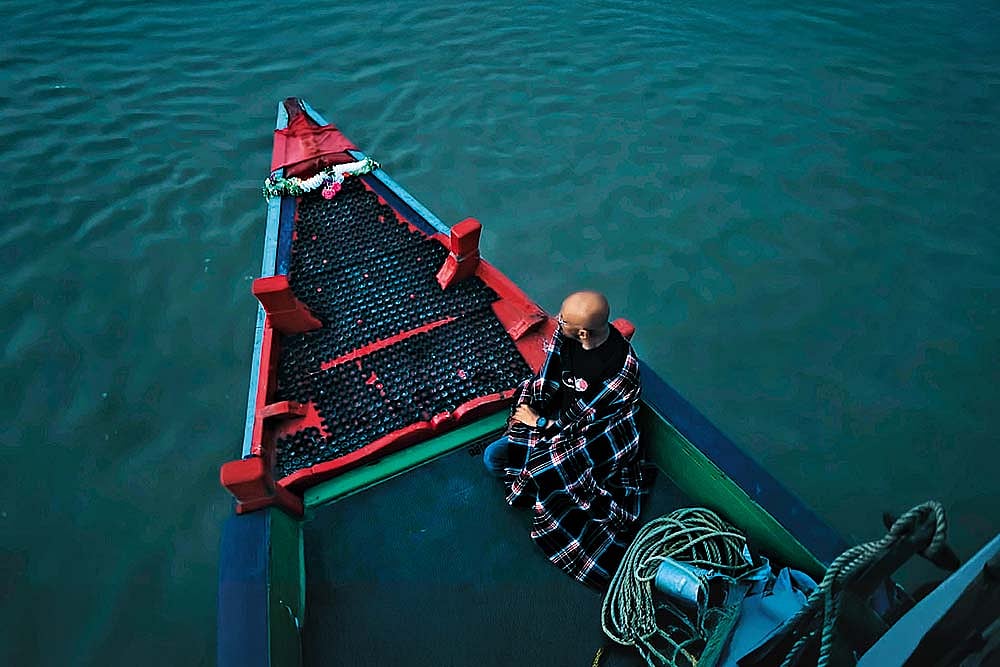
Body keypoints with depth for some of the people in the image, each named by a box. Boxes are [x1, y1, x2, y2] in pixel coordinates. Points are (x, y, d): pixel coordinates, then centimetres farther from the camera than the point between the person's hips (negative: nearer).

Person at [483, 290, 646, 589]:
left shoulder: (618, 368, -32)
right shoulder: (567, 331, -16)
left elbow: (581, 418, -21)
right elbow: (549, 375, -2)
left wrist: (540, 422, -11)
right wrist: (526, 408, -13)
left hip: (594, 433, -6)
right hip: (559, 411, 6)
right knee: (493, 457, 0)